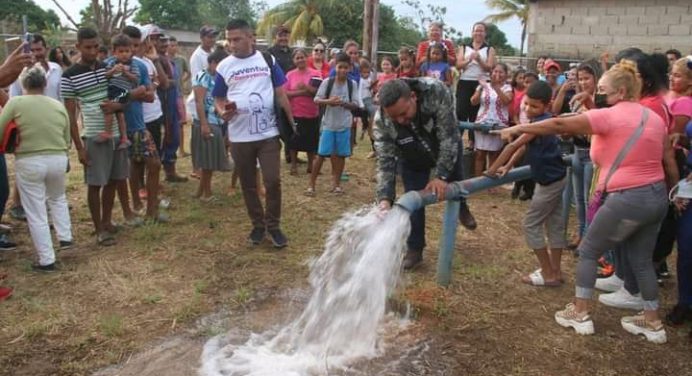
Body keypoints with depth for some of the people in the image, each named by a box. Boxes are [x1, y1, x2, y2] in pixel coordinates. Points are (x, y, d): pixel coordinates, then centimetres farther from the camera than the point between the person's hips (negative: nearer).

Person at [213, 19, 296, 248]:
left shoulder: (268, 60, 1)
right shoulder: (224, 66, 2)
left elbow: (280, 93, 4)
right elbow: (218, 99, 7)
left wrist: (291, 123, 2)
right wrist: (223, 112, -15)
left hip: (268, 134, -1)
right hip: (239, 137, 1)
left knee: (273, 181, -2)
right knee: (248, 184, 10)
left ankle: (273, 225, 15)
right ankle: (258, 224, 26)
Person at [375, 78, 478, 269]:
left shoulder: (436, 91, -42)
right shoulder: (382, 121, -37)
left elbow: (449, 136, -36)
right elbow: (385, 162, -32)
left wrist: (441, 175, -38)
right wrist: (384, 198, -46)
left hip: (448, 149, 0)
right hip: (413, 160, 0)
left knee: (455, 179, 22)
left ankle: (461, 207, 57)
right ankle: (414, 249, 19)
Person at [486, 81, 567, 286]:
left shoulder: (539, 123, -23)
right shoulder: (544, 121, 8)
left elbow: (513, 146, -23)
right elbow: (524, 147, 11)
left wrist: (492, 169, -16)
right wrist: (507, 167, 4)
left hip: (549, 181, -10)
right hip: (556, 178, 10)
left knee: (531, 224, -1)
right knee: (555, 225, 14)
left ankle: (548, 275, 5)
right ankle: (555, 271, 23)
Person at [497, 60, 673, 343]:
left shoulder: (611, 116, -13)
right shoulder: (653, 117, 12)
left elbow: (560, 125, -16)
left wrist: (519, 129, -10)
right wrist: (668, 192, 24)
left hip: (628, 199, -8)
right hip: (657, 196, 8)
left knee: (588, 251, 8)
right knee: (641, 260, 20)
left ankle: (580, 314, 15)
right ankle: (653, 322, 28)